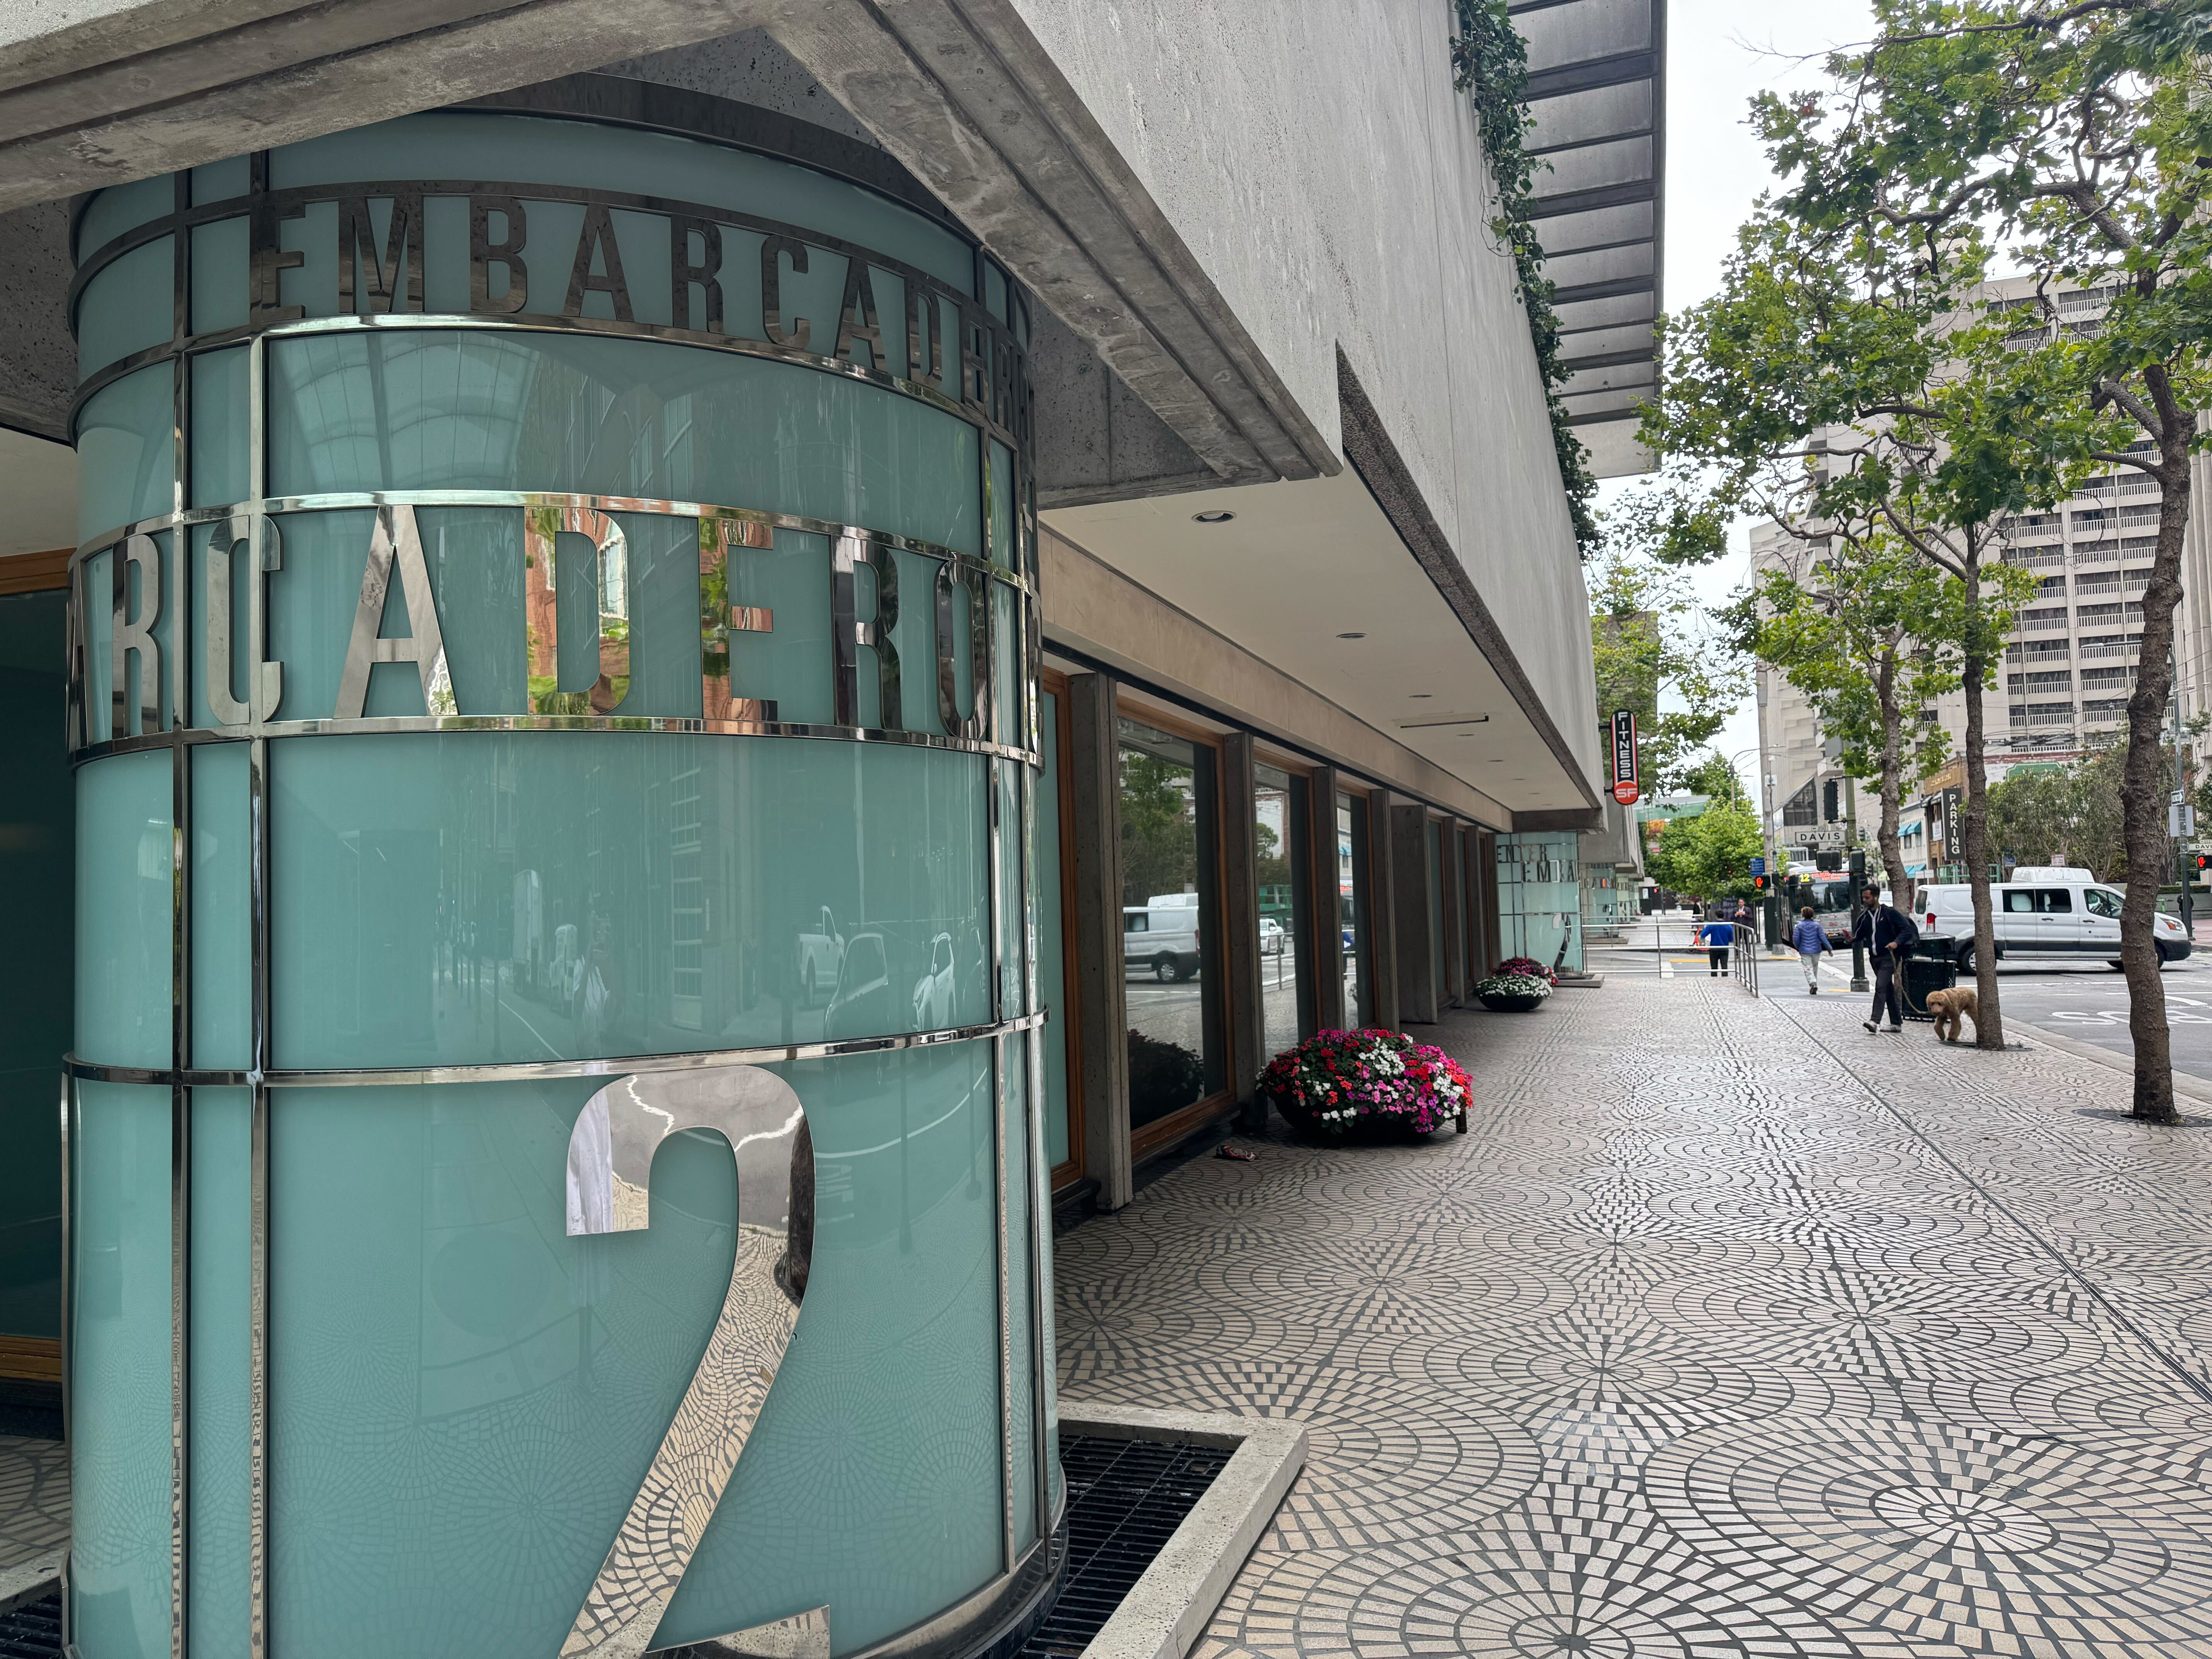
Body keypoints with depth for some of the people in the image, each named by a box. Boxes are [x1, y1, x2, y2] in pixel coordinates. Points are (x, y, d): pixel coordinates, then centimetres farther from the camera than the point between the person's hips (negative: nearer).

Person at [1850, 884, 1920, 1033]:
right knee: (1888, 990, 13)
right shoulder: (1864, 916, 10)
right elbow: (1860, 933, 18)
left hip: (1889, 956, -7)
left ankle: (1875, 1021, -25)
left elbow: (1907, 929, -8)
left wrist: (1897, 943, -23)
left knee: (1881, 986, -18)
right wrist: (1852, 938, -5)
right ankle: (1897, 1023, 20)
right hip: (1875, 957, 7)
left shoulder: (1890, 912, -7)